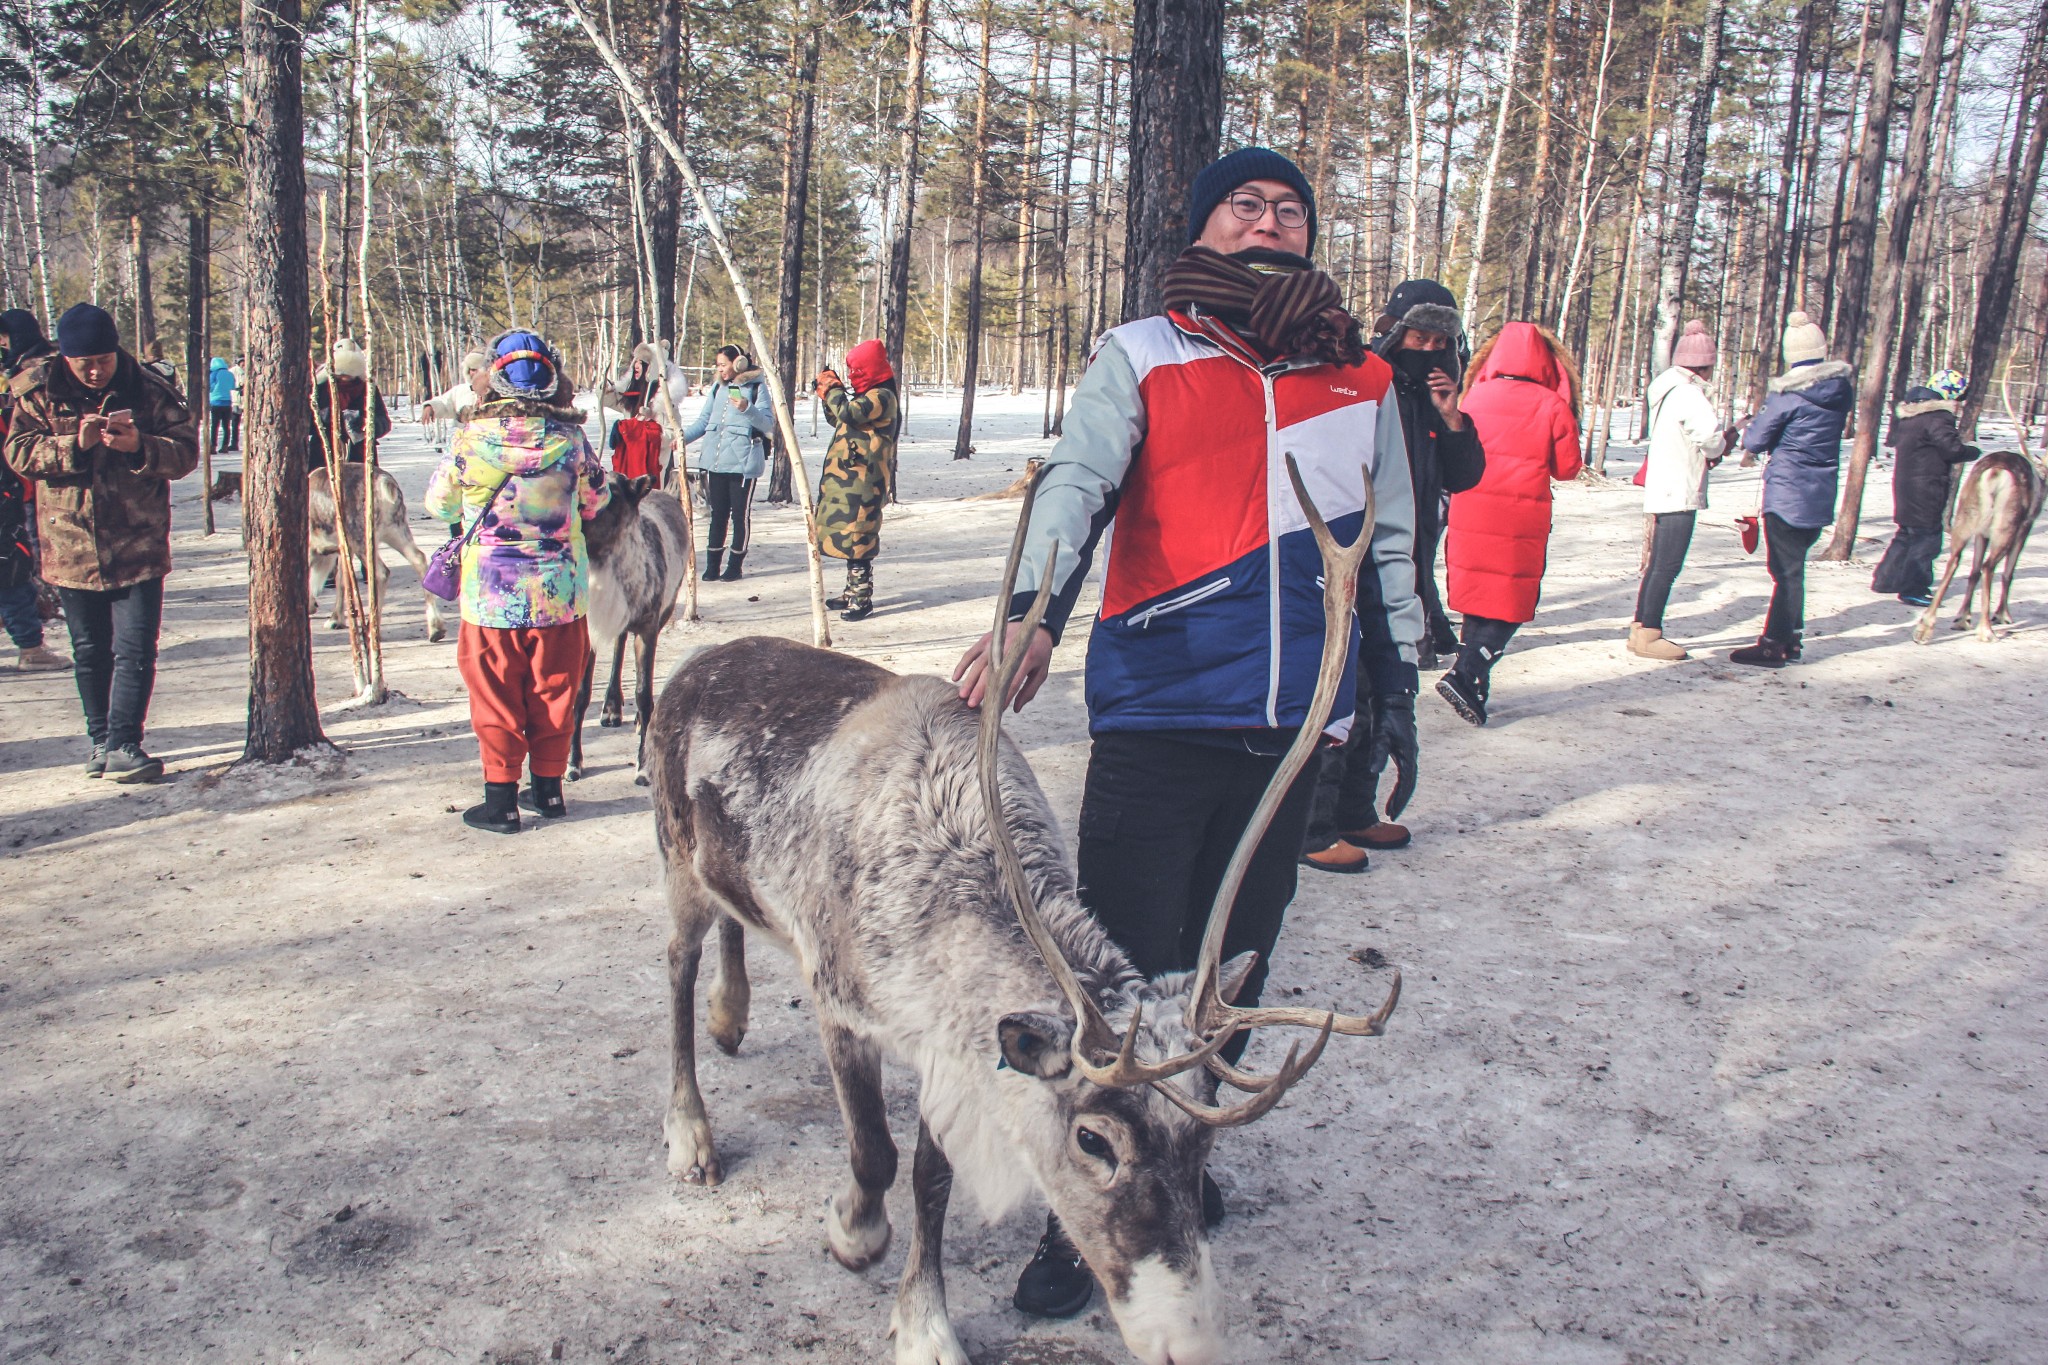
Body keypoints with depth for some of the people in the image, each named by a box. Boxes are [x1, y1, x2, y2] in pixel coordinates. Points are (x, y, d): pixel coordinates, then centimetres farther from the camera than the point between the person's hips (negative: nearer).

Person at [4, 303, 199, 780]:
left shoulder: (150, 391, -3)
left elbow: (185, 452, -5)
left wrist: (139, 446, -24)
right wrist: (74, 444, -20)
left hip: (138, 546, -2)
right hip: (71, 545, 2)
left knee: (135, 650, -8)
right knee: (90, 652, 13)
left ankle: (122, 746, -4)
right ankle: (101, 740, 25)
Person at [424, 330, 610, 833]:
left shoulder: (471, 436, -9)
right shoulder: (570, 437, -7)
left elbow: (439, 503, 4)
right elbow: (596, 500, 8)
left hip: (491, 592, -1)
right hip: (560, 592, 2)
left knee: (496, 697, 9)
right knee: (553, 692, 15)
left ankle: (501, 800, 12)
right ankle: (548, 788, 25)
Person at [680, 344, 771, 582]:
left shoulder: (756, 386, -2)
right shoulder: (717, 387, 15)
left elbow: (768, 424, -8)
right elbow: (704, 420, 16)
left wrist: (747, 409, -23)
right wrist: (685, 436, 1)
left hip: (743, 462, -5)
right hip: (716, 461, 5)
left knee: (741, 514, 3)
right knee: (718, 513, 8)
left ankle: (735, 566, 11)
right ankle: (712, 565, 12)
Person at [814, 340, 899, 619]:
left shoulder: (881, 396, -13)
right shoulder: (867, 396, 19)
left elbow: (848, 412, -27)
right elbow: (841, 420, 31)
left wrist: (832, 388, -9)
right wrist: (828, 395, 15)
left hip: (861, 482, -11)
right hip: (850, 479, 11)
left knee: (855, 539, -11)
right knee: (848, 537, 17)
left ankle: (862, 600, -8)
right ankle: (853, 591, 28)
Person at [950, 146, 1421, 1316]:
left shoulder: (1364, 380, 14)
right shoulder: (1141, 357, 2)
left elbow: (1391, 546, 22)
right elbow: (1078, 483, -15)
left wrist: (1398, 680, 21)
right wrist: (1034, 613, -32)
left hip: (1294, 724, 4)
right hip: (1158, 715, -4)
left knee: (1233, 963, 14)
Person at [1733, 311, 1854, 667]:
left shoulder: (1788, 395, -16)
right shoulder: (1842, 390, 4)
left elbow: (1755, 441, -9)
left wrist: (1748, 430, 12)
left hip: (1786, 495, -6)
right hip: (1820, 497, 6)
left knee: (1786, 570, -1)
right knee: (1793, 567, 16)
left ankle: (1773, 645, 4)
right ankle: (1790, 638, 23)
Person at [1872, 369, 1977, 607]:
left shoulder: (1907, 412, 11)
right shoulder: (1938, 417, -17)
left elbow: (1892, 439, 22)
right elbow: (1953, 450, -20)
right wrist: (1974, 451, -4)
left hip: (1904, 481, 9)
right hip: (1926, 486, -9)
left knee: (1907, 533, 20)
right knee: (1927, 537, -3)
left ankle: (1886, 578, 24)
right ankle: (1912, 589, -3)